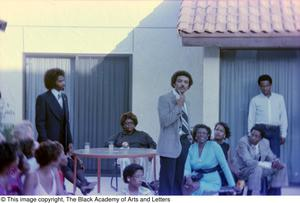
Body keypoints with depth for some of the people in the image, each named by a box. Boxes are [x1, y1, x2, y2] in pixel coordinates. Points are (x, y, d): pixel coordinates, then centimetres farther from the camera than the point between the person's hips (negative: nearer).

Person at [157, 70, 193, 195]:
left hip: (184, 142, 7)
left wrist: (189, 137, 13)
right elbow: (164, 121, -16)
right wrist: (178, 106, -18)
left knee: (178, 180, 10)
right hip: (171, 144, -7)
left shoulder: (184, 101, 17)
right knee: (167, 181, -8)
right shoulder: (165, 99, -5)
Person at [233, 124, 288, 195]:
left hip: (258, 169, 7)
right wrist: (270, 165, -33)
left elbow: (272, 158, 7)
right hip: (242, 170, -7)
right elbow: (248, 162, -30)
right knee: (257, 168, -38)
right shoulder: (243, 142, -21)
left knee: (282, 167, -4)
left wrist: (277, 162, -19)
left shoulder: (265, 143, -1)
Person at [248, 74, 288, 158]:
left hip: (275, 131, 1)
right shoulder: (255, 100, 7)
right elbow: (251, 119, 7)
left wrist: (283, 134, 6)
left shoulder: (279, 98, 10)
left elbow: (283, 117, 10)